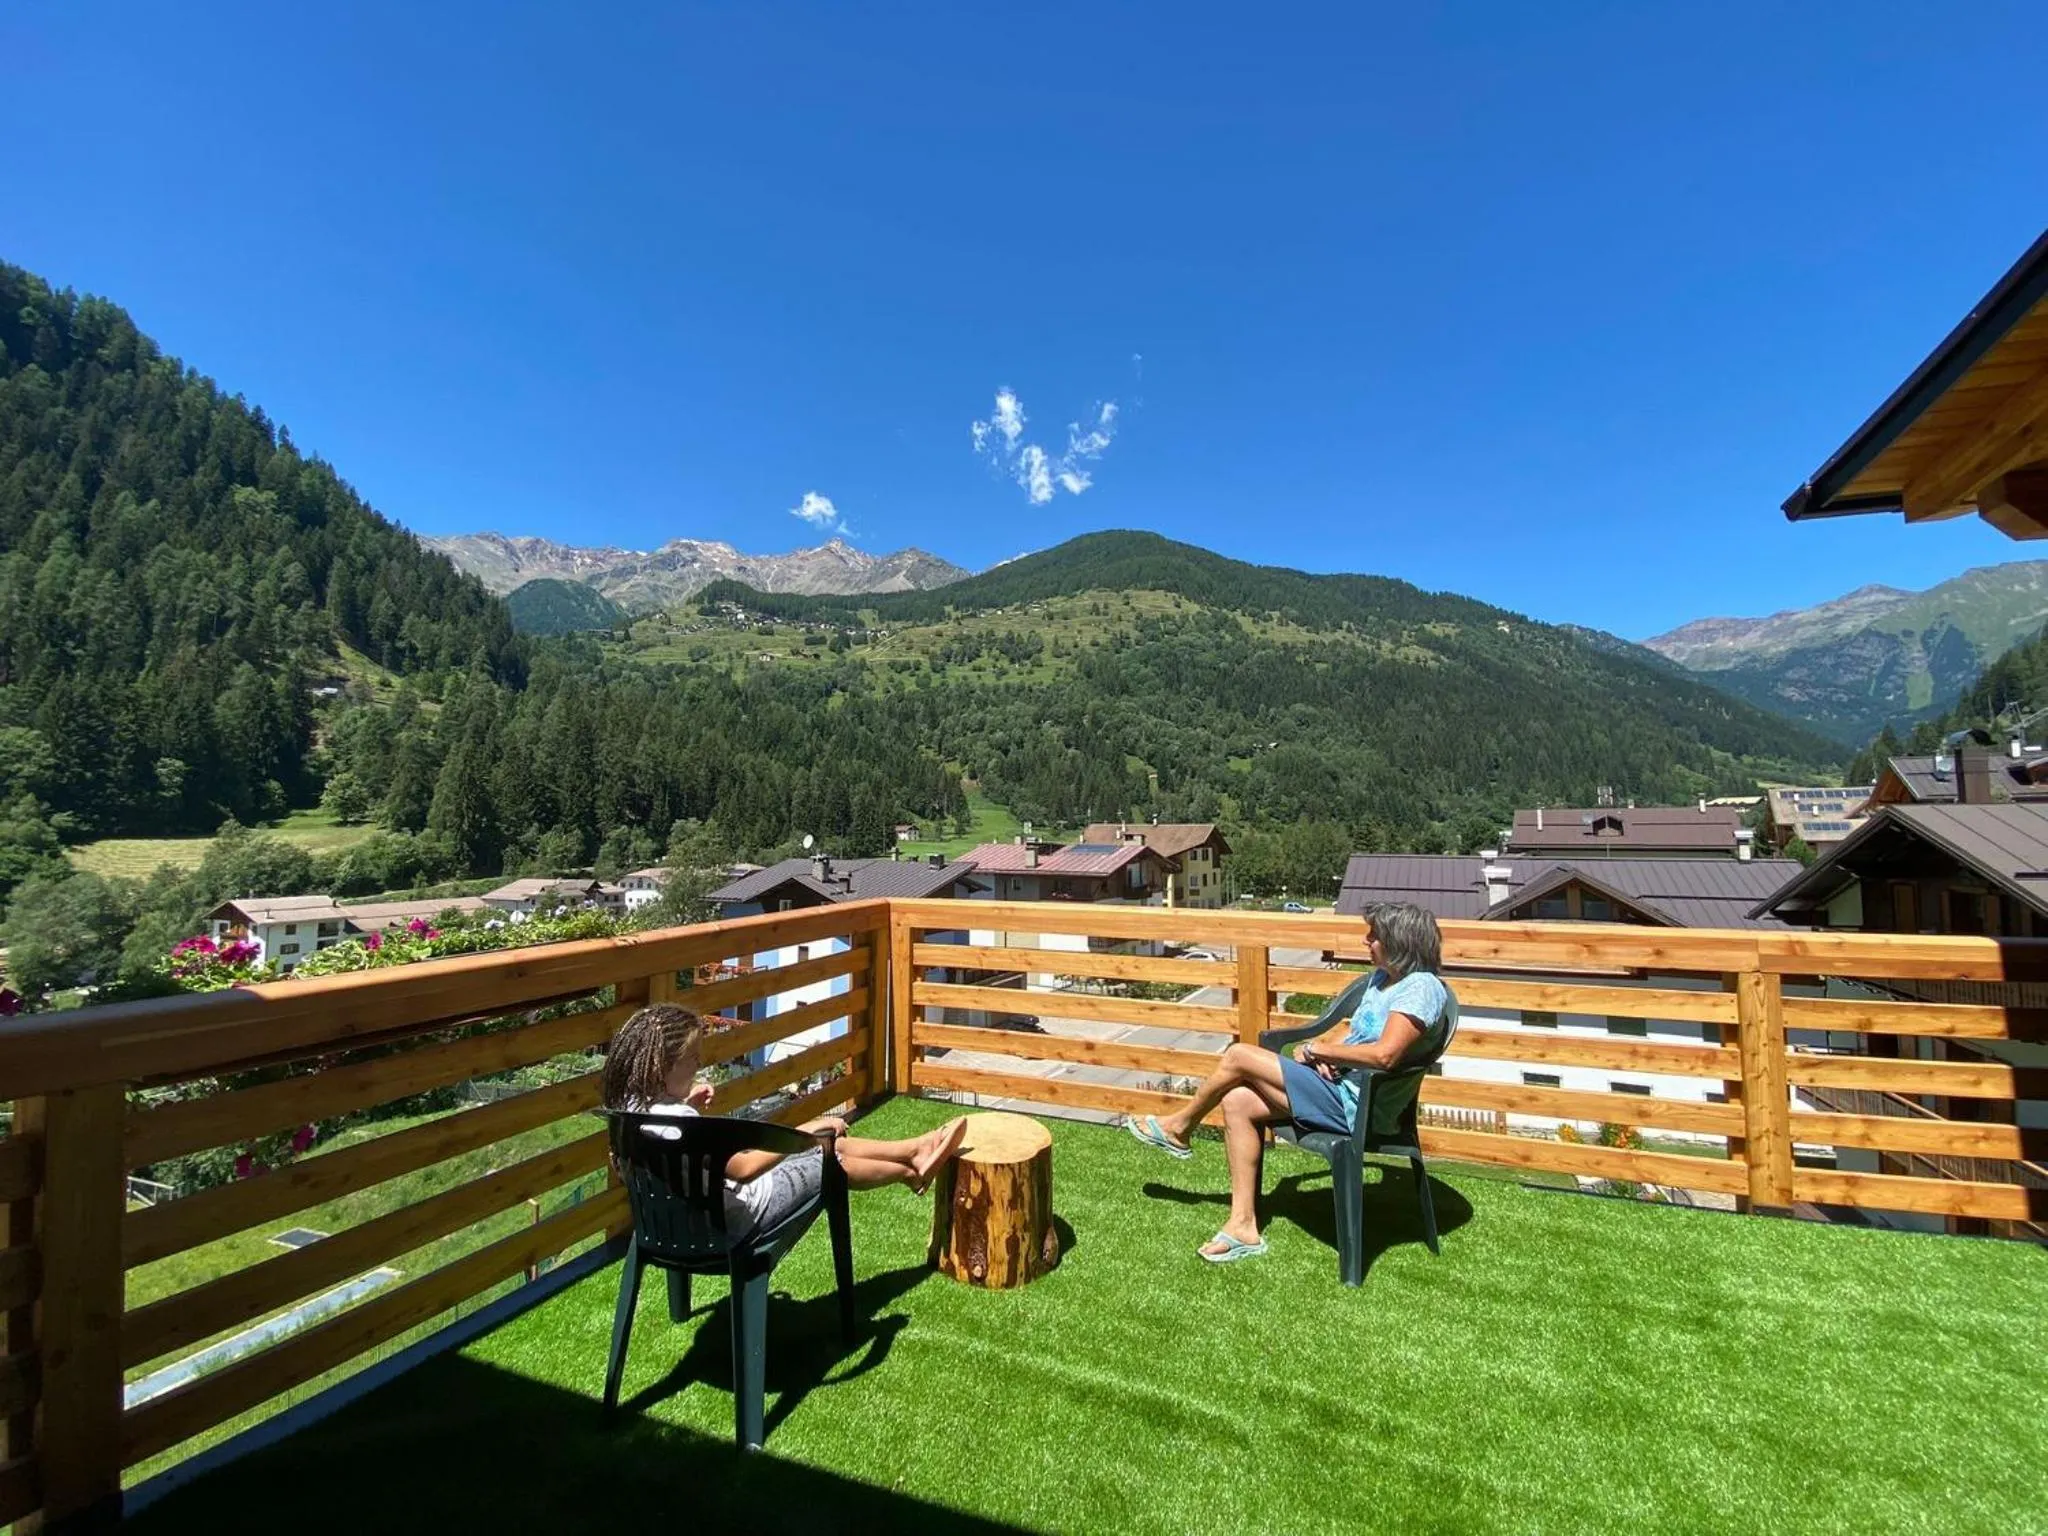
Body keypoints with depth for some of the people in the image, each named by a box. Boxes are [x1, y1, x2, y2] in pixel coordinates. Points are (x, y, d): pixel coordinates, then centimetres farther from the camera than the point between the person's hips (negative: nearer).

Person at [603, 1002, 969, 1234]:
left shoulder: (637, 1106, -8)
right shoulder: (678, 1122, -37)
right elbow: (745, 1169, -34)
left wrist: (688, 1107, -1)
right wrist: (806, 1130, -28)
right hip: (733, 1216, -9)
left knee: (830, 1142, 12)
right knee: (832, 1162, 6)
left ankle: (915, 1148, 27)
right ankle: (912, 1173, 32)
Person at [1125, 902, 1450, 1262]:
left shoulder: (1421, 987, -17)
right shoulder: (1382, 976, 12)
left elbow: (1384, 1054, -28)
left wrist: (1318, 1048, -15)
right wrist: (1317, 1045, -2)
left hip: (1354, 1105, -9)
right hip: (1340, 1087, 9)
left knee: (1239, 1056, -9)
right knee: (1237, 1102, -5)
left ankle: (1179, 1127, 17)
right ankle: (1243, 1225, 1)